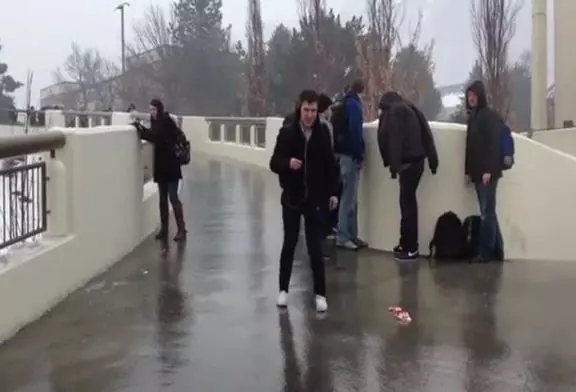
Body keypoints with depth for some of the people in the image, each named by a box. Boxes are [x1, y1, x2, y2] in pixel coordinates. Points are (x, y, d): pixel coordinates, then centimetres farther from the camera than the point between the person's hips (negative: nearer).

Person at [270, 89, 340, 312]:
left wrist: (333, 192, 1)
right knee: (289, 244, 10)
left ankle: (320, 294, 8)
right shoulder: (287, 132, -7)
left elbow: (330, 165, 4)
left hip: (315, 197, 0)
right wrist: (288, 163, -27)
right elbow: (274, 163, -7)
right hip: (292, 197, 0)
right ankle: (283, 289, 23)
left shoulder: (323, 133, -3)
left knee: (315, 248, 0)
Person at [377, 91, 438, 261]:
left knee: (407, 203, -7)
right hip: (416, 159, 8)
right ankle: (406, 243, 17)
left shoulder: (394, 112, -2)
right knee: (408, 201, 12)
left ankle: (411, 248, -6)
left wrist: (394, 164, -18)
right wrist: (433, 160, 11)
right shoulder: (410, 109, 20)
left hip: (408, 162, -8)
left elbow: (394, 139, -14)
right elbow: (426, 134, 14)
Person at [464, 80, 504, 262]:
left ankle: (486, 252, -3)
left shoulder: (490, 116, -6)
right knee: (488, 212, 9)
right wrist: (468, 170, 11)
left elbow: (494, 144, -14)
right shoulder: (473, 117, 17)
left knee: (487, 212, -6)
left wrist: (489, 170, -20)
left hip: (487, 172, -8)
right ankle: (496, 251, 14)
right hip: (477, 172, 8)